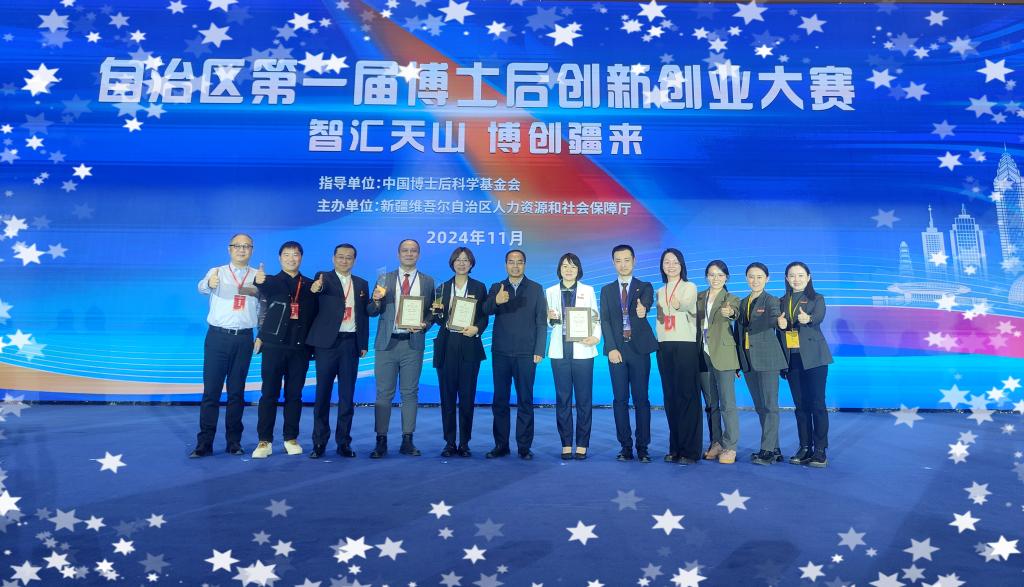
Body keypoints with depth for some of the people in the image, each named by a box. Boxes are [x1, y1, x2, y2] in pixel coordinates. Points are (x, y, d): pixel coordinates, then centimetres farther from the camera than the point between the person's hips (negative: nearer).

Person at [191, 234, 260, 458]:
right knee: (211, 390, -1)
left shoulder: (257, 276, 8)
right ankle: (204, 443, 4)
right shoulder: (217, 272, 3)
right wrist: (209, 283, -43)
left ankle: (234, 441, 15)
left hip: (244, 338, 1)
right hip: (218, 336, -1)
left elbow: (263, 308, 12)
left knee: (237, 391, 8)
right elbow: (202, 287, -19)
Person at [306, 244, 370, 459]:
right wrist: (315, 289, -47)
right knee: (323, 393, 2)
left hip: (351, 343, 3)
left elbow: (365, 315, 12)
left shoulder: (362, 284, 13)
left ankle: (344, 442, 11)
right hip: (327, 342, -3)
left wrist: (364, 344, 5)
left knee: (347, 395, 5)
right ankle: (319, 442, 10)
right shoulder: (323, 277, 2)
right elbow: (321, 287, -24)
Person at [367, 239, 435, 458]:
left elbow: (431, 312, 7)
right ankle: (381, 442, 6)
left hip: (413, 343, 0)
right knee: (384, 393, 1)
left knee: (410, 393, 4)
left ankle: (407, 441, 11)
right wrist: (376, 300, -15)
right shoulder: (384, 279, 8)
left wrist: (425, 325, -12)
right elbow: (371, 312, 5)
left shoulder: (428, 281, 8)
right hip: (387, 342, 0)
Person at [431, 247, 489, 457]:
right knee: (447, 395, 3)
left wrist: (477, 328, -14)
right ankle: (449, 442, 10)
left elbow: (484, 316, 5)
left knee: (467, 396, 0)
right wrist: (438, 312, -10)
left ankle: (464, 443, 8)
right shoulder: (443, 287, 10)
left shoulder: (479, 287, 7)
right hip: (447, 345, 1)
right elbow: (438, 319, 11)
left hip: (469, 346, -1)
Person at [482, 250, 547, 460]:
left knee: (525, 401, 1)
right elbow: (485, 310, -8)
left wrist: (539, 350, -5)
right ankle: (501, 445, 12)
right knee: (500, 400, 4)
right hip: (501, 352, 1)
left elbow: (542, 322, 4)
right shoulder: (497, 288, 10)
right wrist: (496, 301, -30)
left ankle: (524, 446, 7)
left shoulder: (536, 289, 8)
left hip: (526, 354, -1)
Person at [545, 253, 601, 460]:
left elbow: (596, 319, 4)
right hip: (559, 351, 1)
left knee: (584, 399, 0)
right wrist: (551, 319, -10)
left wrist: (596, 337, -13)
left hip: (582, 350, -1)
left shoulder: (588, 291, 8)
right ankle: (566, 444, 11)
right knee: (562, 398, 3)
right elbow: (549, 324, 12)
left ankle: (582, 445, 7)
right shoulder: (551, 291, 11)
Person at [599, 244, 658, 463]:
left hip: (639, 349, -2)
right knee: (620, 400, 3)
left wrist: (643, 309, -40)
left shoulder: (645, 287, 8)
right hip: (616, 350, 2)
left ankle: (642, 447, 5)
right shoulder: (607, 290, 13)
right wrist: (611, 348, -7)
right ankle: (626, 446, 10)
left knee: (641, 399, -1)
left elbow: (647, 303, -15)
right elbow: (605, 321, 5)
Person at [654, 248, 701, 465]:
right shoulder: (659, 292, 16)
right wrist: (658, 342, 9)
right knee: (670, 397, 6)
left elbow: (687, 304, -23)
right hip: (664, 347, 5)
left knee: (688, 396, -7)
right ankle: (675, 448, 12)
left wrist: (679, 305, -45)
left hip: (685, 346, -5)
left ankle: (690, 450, -4)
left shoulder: (689, 287, -1)